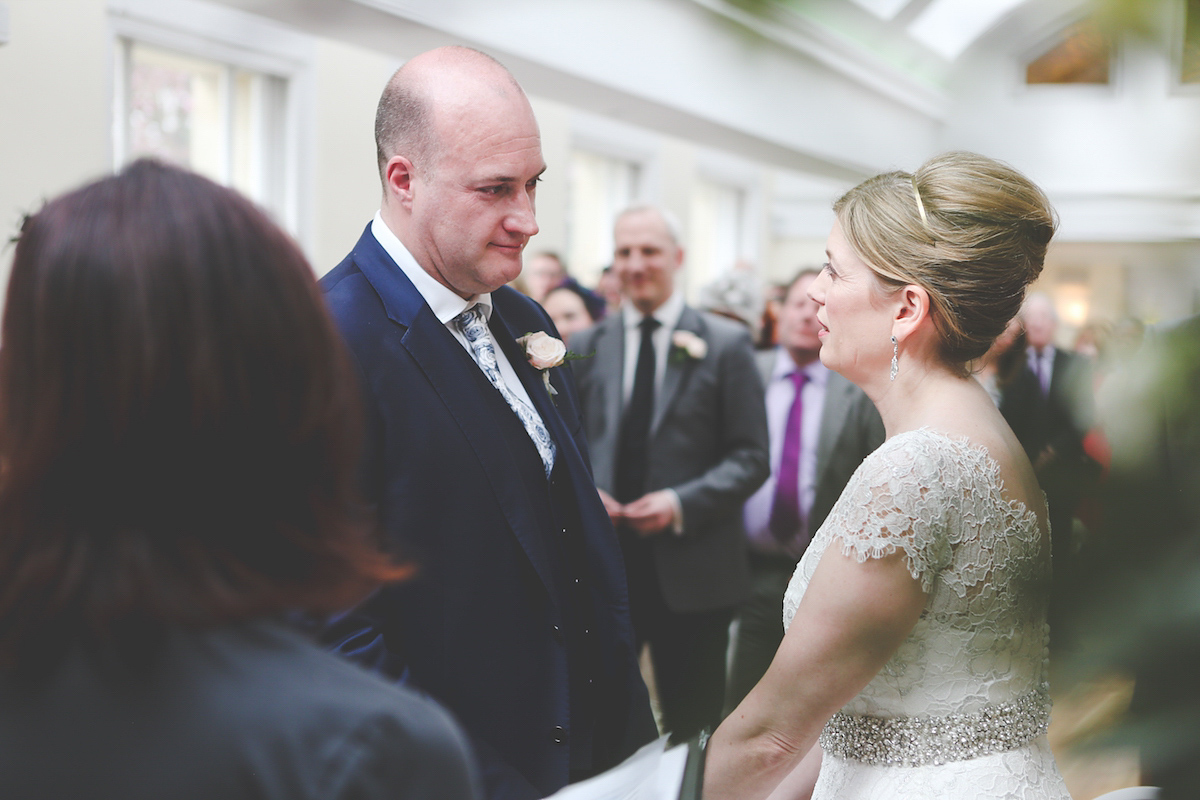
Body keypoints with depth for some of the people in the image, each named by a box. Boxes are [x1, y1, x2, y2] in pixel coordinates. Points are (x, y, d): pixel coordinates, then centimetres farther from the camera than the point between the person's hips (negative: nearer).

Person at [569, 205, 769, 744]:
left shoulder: (726, 345, 0)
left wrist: (683, 504, -16)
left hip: (690, 569, -3)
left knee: (694, 731, 7)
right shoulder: (586, 347, 10)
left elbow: (751, 457, -3)